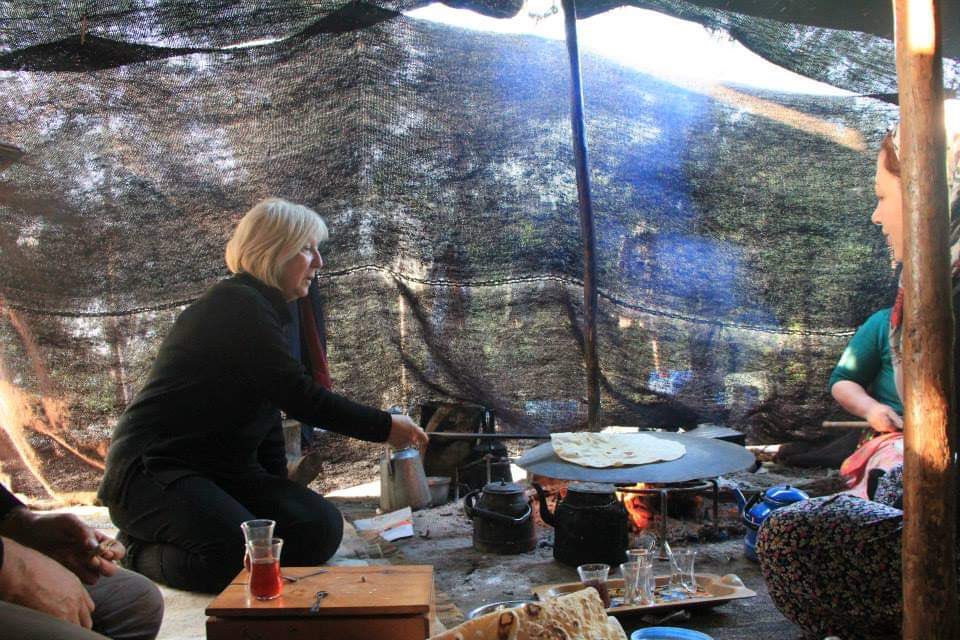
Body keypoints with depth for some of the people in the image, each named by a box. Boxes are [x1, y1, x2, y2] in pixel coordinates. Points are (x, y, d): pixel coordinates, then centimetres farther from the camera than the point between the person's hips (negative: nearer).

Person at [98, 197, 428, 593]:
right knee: (242, 558, -31)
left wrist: (279, 490, 9)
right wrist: (384, 427, -12)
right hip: (152, 469, -9)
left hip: (224, 469, 9)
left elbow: (272, 404, 16)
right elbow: (299, 396, -21)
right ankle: (142, 554, 1)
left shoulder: (260, 310, 16)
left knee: (321, 529, -11)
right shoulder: (236, 305, -16)